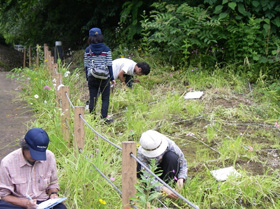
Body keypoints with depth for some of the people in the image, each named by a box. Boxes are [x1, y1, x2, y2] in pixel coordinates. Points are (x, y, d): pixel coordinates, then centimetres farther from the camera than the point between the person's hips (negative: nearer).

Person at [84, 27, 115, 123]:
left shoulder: (88, 50, 1)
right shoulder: (106, 49, -3)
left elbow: (86, 66, 4)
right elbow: (109, 65, -2)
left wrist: (87, 78, 14)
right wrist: (112, 78, 5)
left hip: (92, 78, 2)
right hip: (104, 78, -2)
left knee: (92, 99, 8)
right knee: (105, 99, 5)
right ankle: (104, 117, -2)